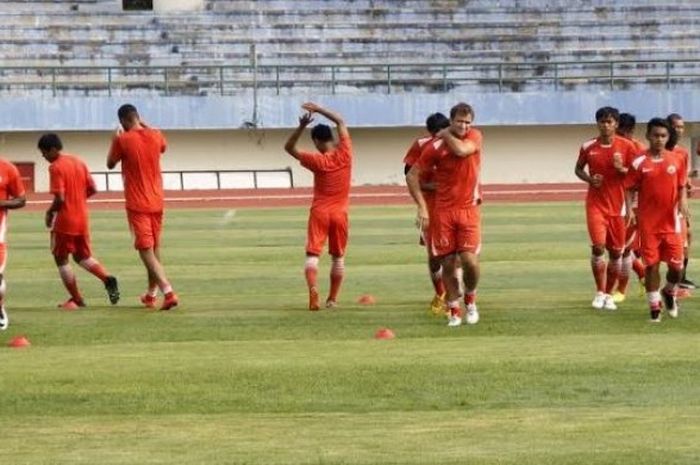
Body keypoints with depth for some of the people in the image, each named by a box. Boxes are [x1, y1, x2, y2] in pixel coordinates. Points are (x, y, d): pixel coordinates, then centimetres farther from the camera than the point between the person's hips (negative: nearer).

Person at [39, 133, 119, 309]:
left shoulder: (56, 167, -15)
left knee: (61, 259, 7)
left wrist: (50, 212, -4)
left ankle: (76, 299, 10)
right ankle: (108, 279, -5)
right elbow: (92, 189, 11)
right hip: (82, 220, 8)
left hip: (65, 222, -8)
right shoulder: (79, 162, 9)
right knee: (83, 257, 19)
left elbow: (59, 198, -21)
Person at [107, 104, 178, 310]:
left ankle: (168, 292, -23)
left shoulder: (123, 140, -12)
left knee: (146, 251, -7)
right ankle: (151, 294, 29)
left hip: (137, 204, -5)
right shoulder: (156, 136, 2)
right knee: (155, 249, 17)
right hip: (156, 202, 5)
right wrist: (144, 125, 27)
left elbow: (110, 164, 3)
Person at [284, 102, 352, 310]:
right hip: (340, 213, 2)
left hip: (319, 212, -2)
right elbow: (340, 122, 8)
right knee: (338, 256, 13)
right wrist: (318, 109, 5)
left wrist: (302, 126, -13)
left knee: (313, 253, -5)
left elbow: (289, 147, -2)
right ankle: (333, 298, 16)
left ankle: (313, 288, -29)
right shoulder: (344, 153, -5)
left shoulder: (317, 160, -10)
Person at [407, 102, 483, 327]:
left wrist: (445, 134, -6)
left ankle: (470, 298, 15)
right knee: (448, 263, 1)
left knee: (469, 259, -12)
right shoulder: (436, 146, -4)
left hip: (469, 209, 0)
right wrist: (422, 206, -6)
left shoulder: (475, 137, 1)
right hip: (443, 211, 0)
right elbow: (412, 176, 0)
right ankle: (454, 310, 14)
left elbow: (461, 150, -22)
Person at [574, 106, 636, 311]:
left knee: (616, 251, 5)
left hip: (617, 205, 1)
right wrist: (590, 179, -7)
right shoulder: (588, 147, -1)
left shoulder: (626, 146, -2)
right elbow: (578, 169, 14)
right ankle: (600, 292, 1)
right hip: (596, 203, -1)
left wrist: (621, 169, -17)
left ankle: (609, 294, 20)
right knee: (598, 246, -14)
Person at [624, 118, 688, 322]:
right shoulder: (639, 163, -3)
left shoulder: (676, 161, 4)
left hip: (671, 221, 2)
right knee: (651, 264, 1)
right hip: (648, 222, -2)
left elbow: (682, 186, 11)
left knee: (677, 265, 0)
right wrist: (629, 209, -14)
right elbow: (630, 188, 0)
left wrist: (683, 202, -8)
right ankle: (654, 306, 12)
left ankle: (669, 292, 30)